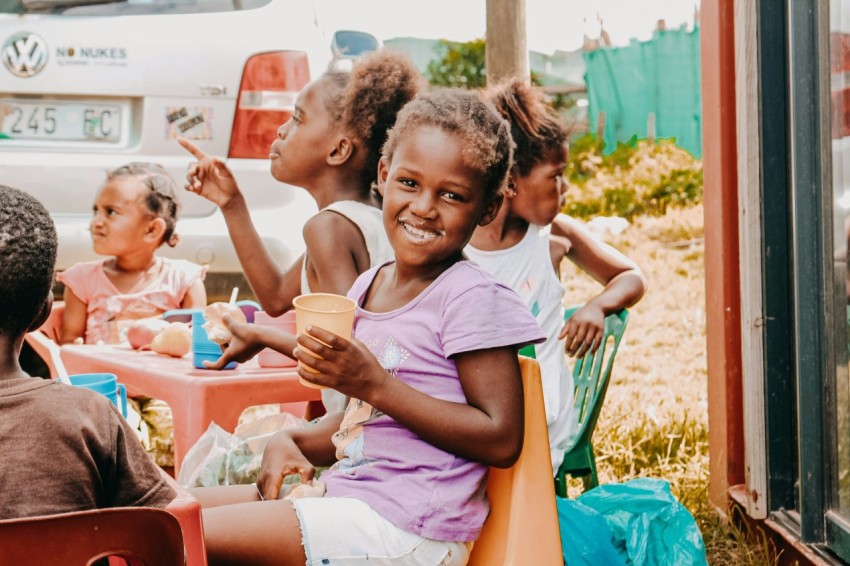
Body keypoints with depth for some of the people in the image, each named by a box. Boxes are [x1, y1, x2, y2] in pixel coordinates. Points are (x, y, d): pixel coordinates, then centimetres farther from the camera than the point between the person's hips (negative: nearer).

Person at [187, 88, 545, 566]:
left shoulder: (474, 297, -13)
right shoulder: (368, 287, 12)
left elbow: (501, 440, -19)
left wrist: (374, 384, -21)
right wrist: (293, 442, 3)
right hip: (346, 500, 8)